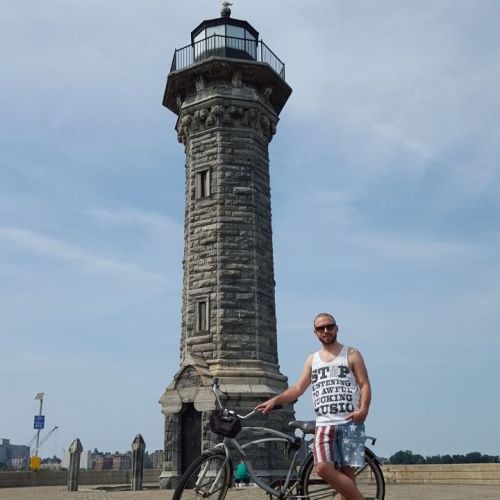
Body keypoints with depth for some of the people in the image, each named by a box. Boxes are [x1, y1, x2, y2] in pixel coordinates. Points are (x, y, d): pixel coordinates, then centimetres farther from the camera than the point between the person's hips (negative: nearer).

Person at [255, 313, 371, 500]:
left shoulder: (351, 354, 8)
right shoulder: (312, 360, 17)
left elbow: (365, 385, 2)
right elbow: (298, 388, 11)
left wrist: (363, 409, -16)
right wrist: (274, 400, -3)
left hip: (350, 423, -3)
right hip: (324, 424, 3)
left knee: (346, 471, -6)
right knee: (323, 468, -13)